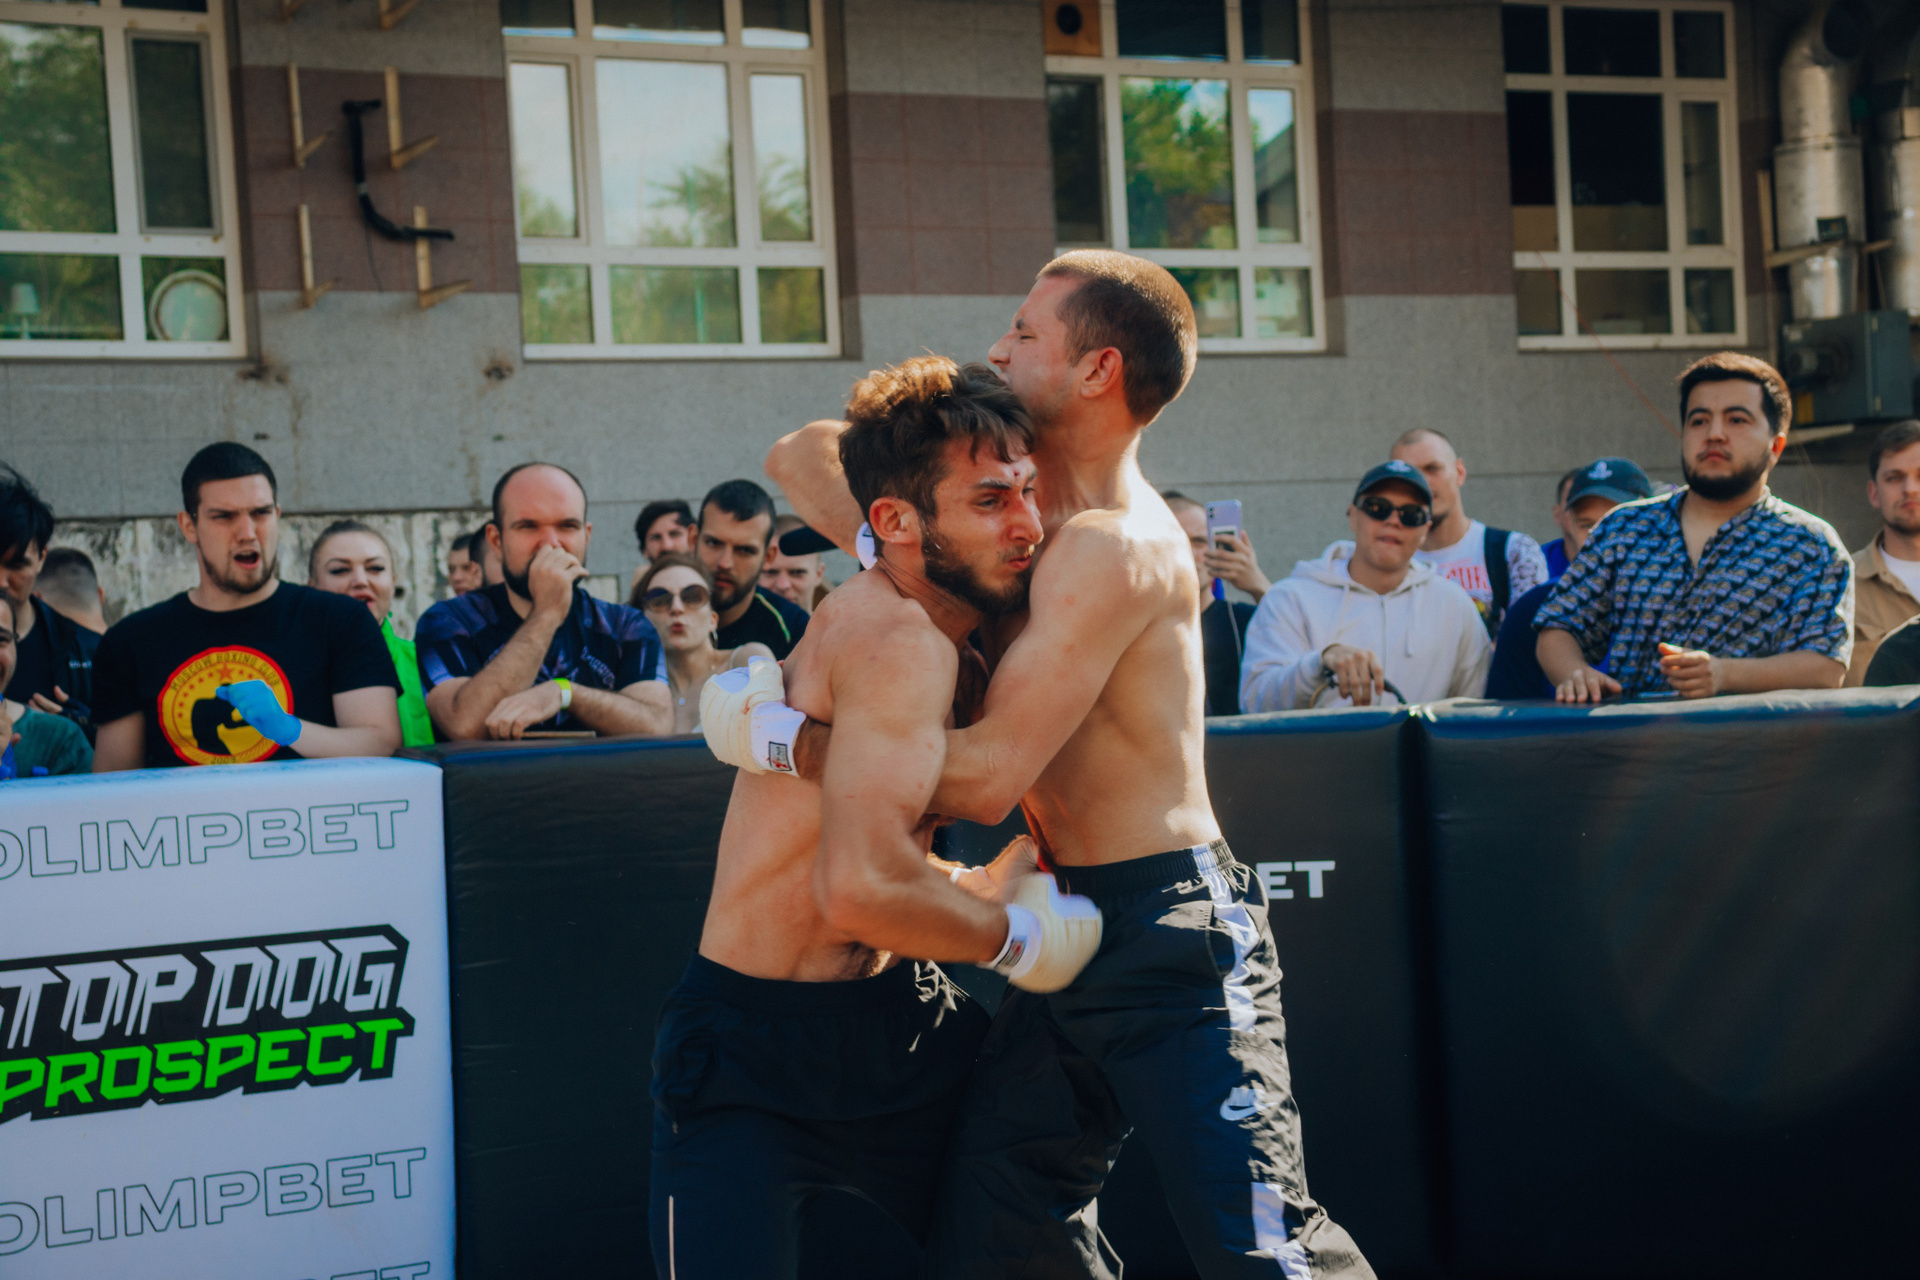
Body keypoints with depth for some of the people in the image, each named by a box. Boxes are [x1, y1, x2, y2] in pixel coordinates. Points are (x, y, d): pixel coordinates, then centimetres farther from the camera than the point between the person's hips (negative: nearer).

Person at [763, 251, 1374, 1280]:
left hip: (1170, 934, -9)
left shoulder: (1110, 545, -18)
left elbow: (987, 776, -23)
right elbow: (805, 458, 16)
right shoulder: (1024, 494, 11)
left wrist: (790, 737, -15)